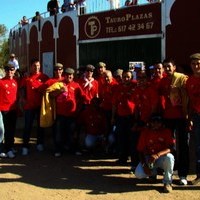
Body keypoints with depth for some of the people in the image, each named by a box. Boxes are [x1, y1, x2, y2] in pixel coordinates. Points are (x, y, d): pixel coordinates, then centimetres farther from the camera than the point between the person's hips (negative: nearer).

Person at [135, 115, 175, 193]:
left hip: (162, 158, -2)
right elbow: (140, 150, -3)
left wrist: (157, 155, -41)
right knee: (138, 174, -23)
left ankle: (167, 182, -13)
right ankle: (153, 172, 14)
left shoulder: (166, 131, -12)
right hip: (148, 158, 2)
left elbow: (171, 148, -25)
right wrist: (144, 164, -18)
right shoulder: (145, 131, -6)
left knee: (169, 157, -37)